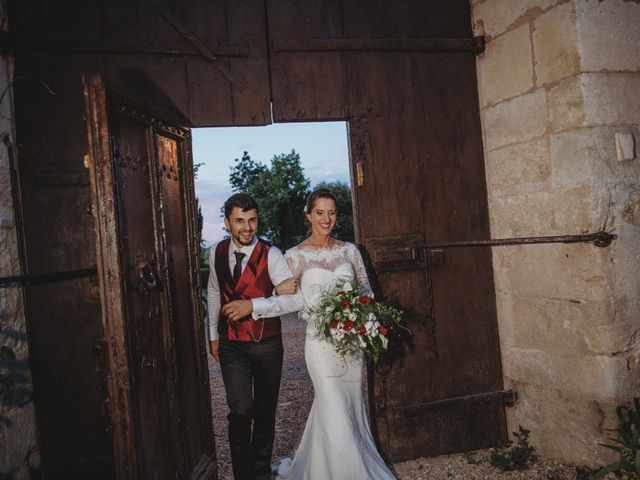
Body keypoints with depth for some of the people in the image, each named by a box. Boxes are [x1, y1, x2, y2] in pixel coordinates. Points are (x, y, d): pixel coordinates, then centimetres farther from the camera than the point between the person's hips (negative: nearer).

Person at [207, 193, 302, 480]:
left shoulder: (270, 255, -14)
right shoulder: (218, 252, -1)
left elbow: (296, 299, -23)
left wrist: (253, 305, -28)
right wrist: (213, 335, 17)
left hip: (267, 344, -1)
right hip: (231, 346, 1)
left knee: (265, 412, 14)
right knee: (241, 411, -11)